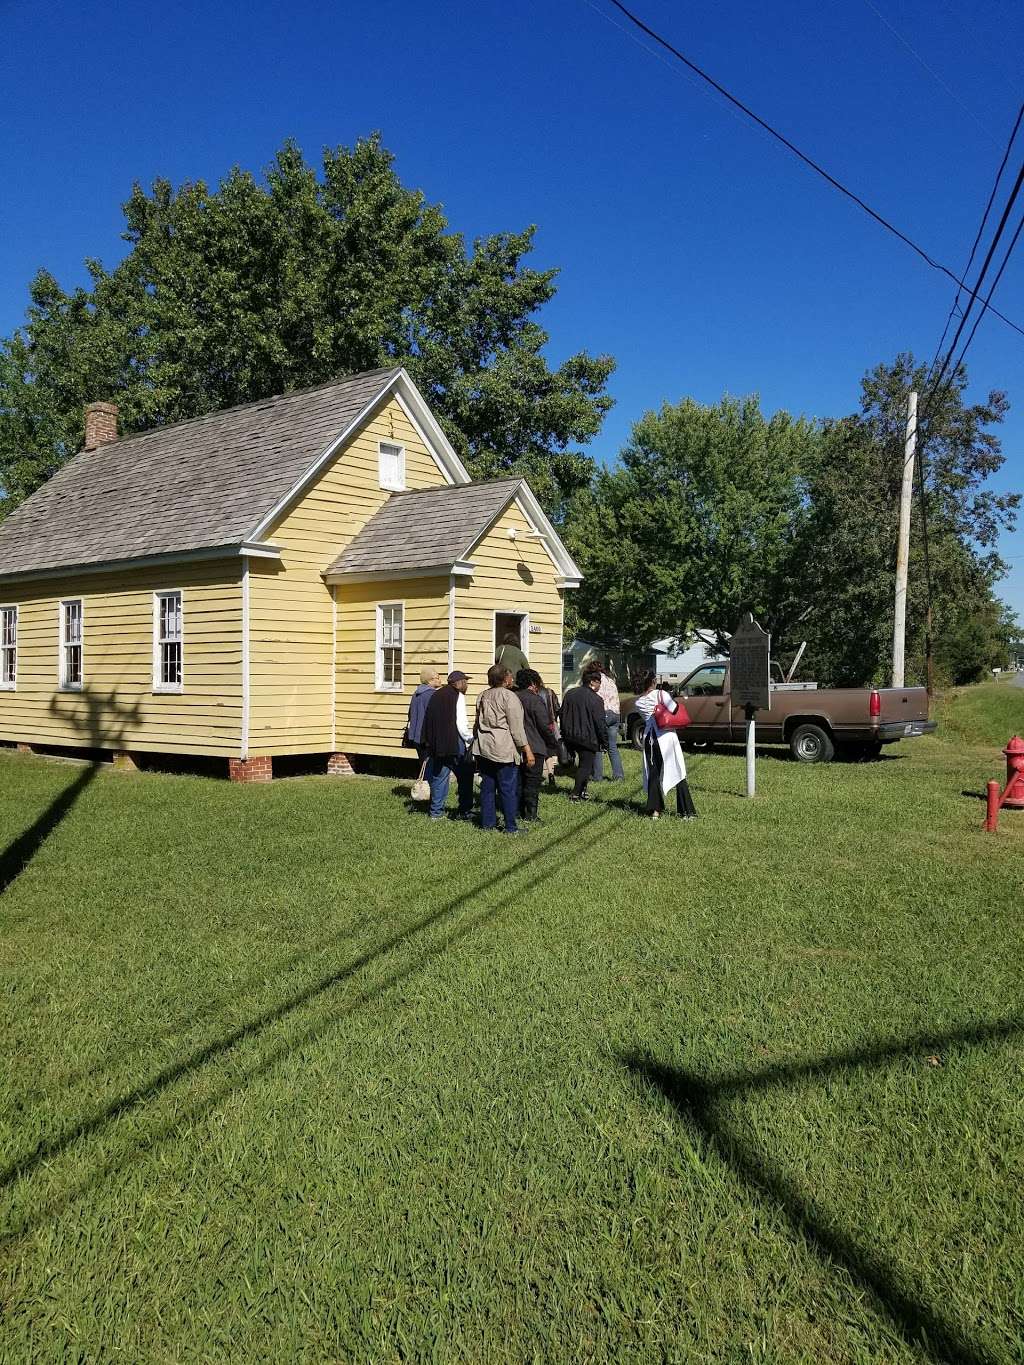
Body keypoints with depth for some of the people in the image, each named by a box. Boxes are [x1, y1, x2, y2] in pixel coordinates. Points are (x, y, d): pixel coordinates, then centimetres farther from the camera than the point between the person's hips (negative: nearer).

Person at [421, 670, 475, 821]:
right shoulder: (458, 696, -8)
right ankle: (464, 811, 9)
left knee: (439, 776, 13)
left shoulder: (437, 695, 13)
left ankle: (436, 811, 14)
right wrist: (471, 739, -2)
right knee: (465, 776, 6)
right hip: (454, 743, -7)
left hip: (436, 743, 7)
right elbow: (461, 724, -15)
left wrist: (430, 742, 16)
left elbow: (428, 721, 12)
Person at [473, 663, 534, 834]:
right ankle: (511, 827, 1)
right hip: (503, 749, -7)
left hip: (483, 748, 7)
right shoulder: (509, 696, -10)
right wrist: (527, 749, -9)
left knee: (487, 786, 12)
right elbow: (517, 727, -13)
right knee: (508, 788, -1)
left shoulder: (482, 696, 12)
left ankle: (487, 822, 17)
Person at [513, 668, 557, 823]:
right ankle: (530, 814, 2)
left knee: (518, 780, 14)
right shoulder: (535, 700, -14)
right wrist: (554, 745, 1)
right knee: (533, 781, 1)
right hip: (534, 747, -6)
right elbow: (545, 726, -12)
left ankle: (518, 811, 19)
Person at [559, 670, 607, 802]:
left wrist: (565, 734, 22)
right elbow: (600, 723, -14)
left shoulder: (569, 694, 6)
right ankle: (576, 794, 1)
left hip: (571, 736, 7)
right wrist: (604, 741, -5)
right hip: (588, 738, -7)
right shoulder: (595, 699, -15)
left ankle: (582, 790, 21)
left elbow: (562, 715, 14)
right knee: (586, 766, 3)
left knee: (582, 763, 21)